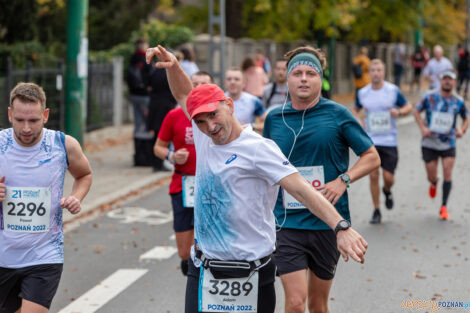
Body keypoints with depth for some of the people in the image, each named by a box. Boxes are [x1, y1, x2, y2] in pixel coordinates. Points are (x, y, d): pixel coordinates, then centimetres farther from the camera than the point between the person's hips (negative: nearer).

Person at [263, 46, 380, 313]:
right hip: (287, 223, 1)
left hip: (328, 224, 0)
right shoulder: (274, 119, 5)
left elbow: (372, 157, 2)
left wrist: (343, 180, -14)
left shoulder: (337, 115, -2)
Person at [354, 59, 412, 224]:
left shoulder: (393, 91, -5)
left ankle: (387, 191, 34)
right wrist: (358, 121, -2)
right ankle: (376, 211, 11)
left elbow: (408, 106, 5)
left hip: (389, 141, -1)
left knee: (389, 177, -3)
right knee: (373, 176, -2)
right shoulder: (362, 93, 2)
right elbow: (355, 110, 19)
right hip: (370, 141, 1)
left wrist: (399, 112, -17)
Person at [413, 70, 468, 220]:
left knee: (447, 174, -8)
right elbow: (416, 111, 5)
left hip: (448, 144, 1)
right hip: (429, 144, 0)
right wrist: (423, 128, -9)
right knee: (432, 176, 3)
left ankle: (444, 207, 5)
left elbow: (466, 118, 13)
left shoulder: (458, 101, -2)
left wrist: (462, 130, -6)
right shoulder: (430, 97, -7)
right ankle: (433, 184, 43)